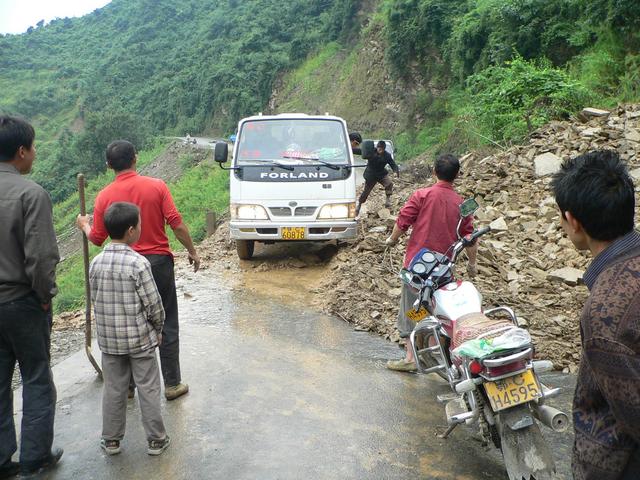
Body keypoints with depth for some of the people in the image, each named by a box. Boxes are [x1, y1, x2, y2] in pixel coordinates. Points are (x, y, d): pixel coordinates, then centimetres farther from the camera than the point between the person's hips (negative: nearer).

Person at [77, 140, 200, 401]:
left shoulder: (104, 196, -5)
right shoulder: (157, 186, -9)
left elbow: (97, 238, 0)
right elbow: (177, 224, -12)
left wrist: (84, 225, 22)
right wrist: (192, 251, 1)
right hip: (159, 262, -1)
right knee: (167, 326, 9)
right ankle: (172, 384, 15)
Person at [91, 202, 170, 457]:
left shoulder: (96, 263, -3)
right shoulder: (139, 263, -18)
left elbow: (95, 300, 5)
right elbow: (153, 304, -14)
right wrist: (158, 328, 4)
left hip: (108, 339, 4)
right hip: (140, 339, -4)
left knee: (113, 389, 16)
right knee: (148, 390, 8)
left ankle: (111, 440, 28)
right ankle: (156, 439, 19)